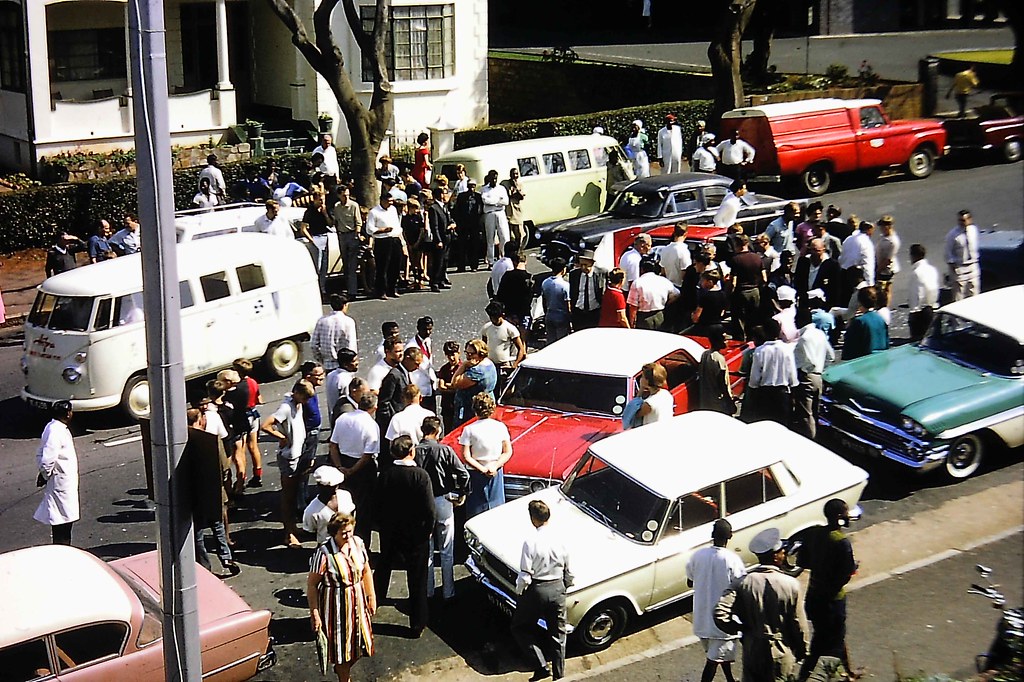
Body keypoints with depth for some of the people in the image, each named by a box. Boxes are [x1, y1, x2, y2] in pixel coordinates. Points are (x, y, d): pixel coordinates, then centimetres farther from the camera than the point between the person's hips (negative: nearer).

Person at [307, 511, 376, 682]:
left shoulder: (358, 543, -9)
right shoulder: (324, 553, -24)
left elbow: (366, 572, 6)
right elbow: (312, 585, -17)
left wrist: (371, 597, 10)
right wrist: (314, 614, -16)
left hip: (357, 602, 5)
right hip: (336, 605, -5)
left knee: (357, 641, 20)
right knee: (342, 645, 10)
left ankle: (343, 668, 48)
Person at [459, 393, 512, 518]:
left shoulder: (469, 429, -11)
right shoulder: (501, 427, -4)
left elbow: (466, 457, -14)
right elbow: (508, 452, -2)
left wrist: (482, 469, -12)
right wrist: (495, 467, -9)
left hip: (476, 474, -2)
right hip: (496, 474, 2)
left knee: (475, 511, 6)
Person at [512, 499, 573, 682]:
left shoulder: (530, 542, -19)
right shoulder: (560, 540, -5)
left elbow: (525, 576, -18)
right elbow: (568, 572, 6)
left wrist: (518, 592, 0)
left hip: (536, 591, -4)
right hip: (557, 589, 4)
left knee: (520, 628, 16)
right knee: (557, 634, 17)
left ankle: (541, 666, 5)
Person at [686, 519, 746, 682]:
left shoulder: (697, 555, -6)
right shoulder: (732, 559, -20)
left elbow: (690, 582, 6)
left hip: (702, 616, 6)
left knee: (722, 652, 26)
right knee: (714, 659, 2)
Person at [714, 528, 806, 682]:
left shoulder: (744, 583, -11)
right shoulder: (791, 584, -13)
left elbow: (720, 614, -20)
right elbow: (798, 625, -7)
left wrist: (741, 629, -2)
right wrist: (801, 651, 9)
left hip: (753, 652, 1)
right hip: (783, 655, -1)